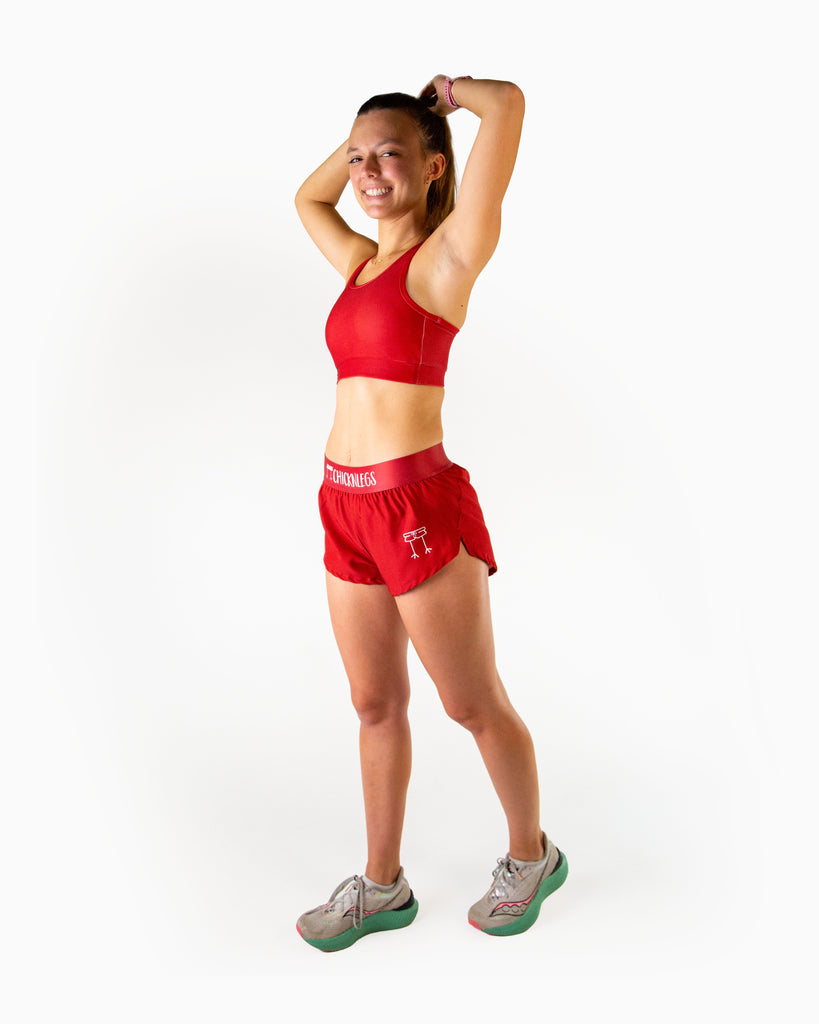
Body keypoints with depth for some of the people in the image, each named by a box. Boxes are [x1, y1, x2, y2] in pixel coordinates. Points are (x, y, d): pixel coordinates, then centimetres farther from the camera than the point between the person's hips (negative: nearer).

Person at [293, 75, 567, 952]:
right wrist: (364, 134, 23)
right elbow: (307, 198, 35)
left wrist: (448, 91, 3)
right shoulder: (361, 260, 14)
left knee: (474, 706, 9)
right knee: (375, 705, 16)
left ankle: (531, 856, 33)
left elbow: (508, 104, -17)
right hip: (349, 508, 8)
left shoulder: (447, 254, -7)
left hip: (419, 505, -7)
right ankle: (382, 886, 33)